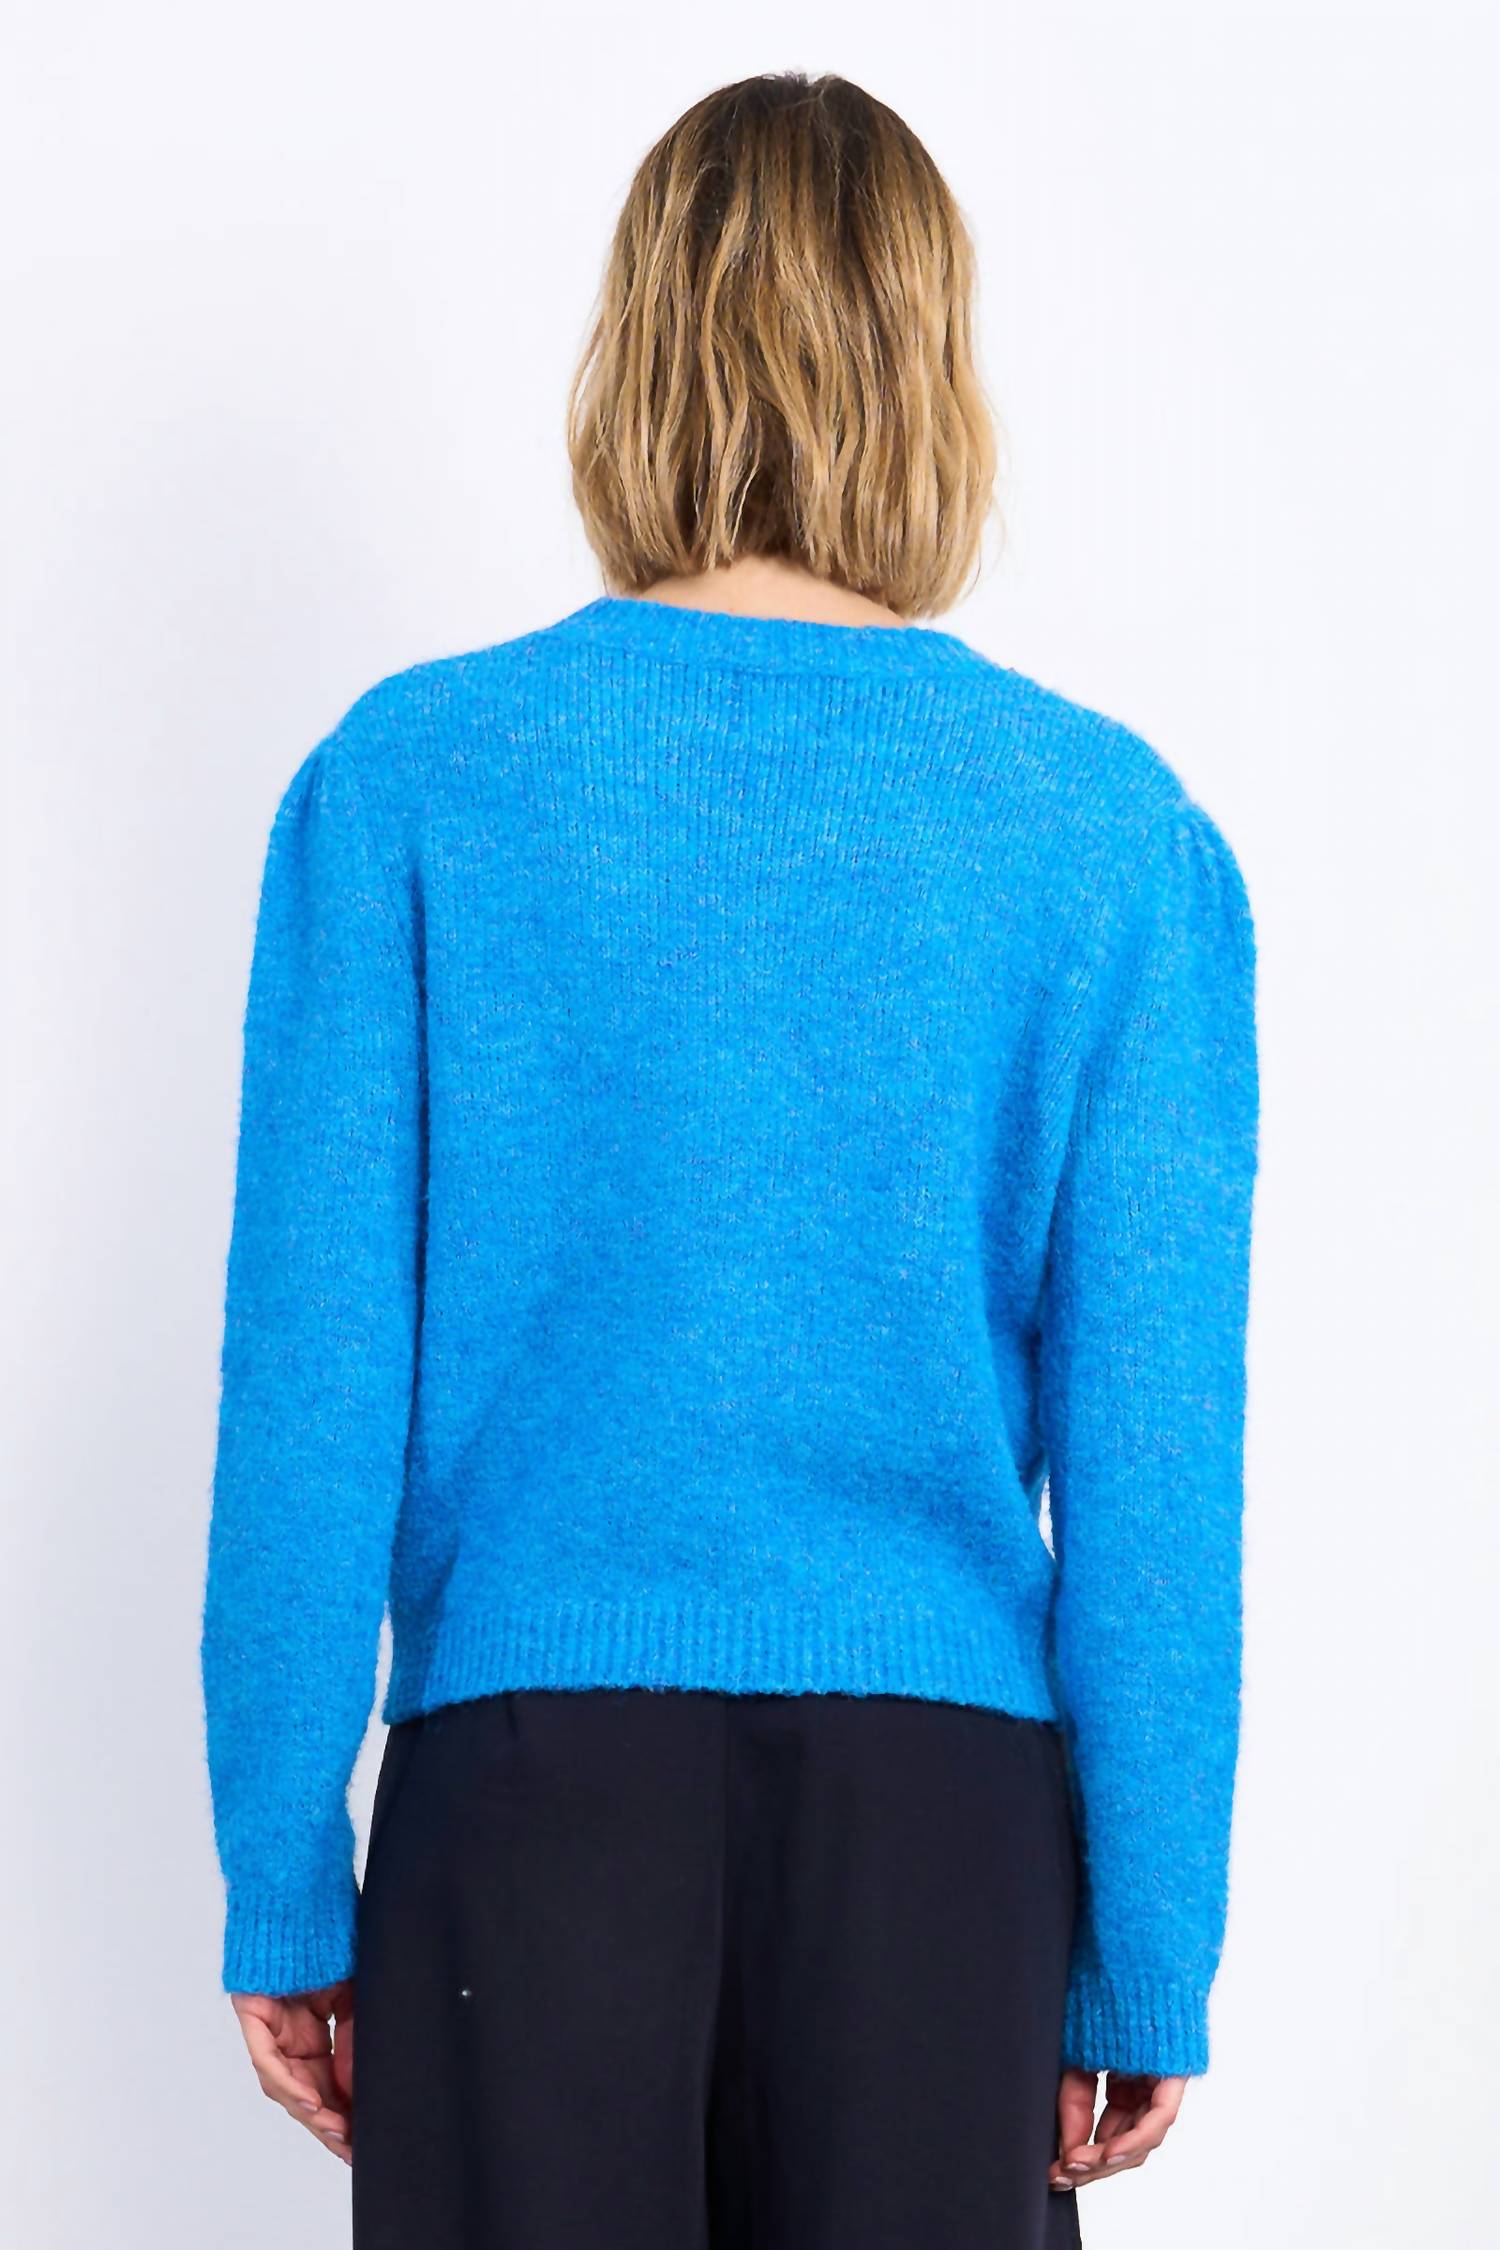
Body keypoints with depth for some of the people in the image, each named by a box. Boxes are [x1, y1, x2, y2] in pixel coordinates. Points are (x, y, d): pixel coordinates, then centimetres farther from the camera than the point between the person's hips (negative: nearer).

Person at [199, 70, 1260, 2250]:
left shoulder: (405, 779, -3)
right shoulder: (1122, 835, -1)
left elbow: (312, 1384, -3)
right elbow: (1154, 1445, -3)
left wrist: (283, 1888, 4)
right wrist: (1150, 1963, 4)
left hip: (534, 1768, 0)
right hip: (940, 1807, 1)